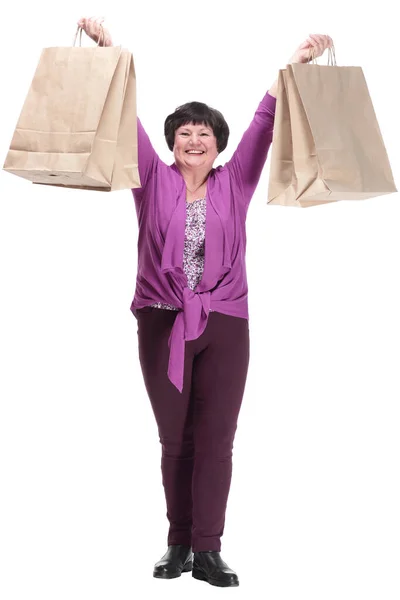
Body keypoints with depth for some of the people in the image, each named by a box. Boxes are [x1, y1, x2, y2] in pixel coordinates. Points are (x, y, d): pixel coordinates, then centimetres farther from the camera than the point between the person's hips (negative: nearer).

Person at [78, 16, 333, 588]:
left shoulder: (234, 185, 7)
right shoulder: (154, 181, 5)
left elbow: (265, 123, 0)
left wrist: (297, 62, -6)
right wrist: (108, 48, -10)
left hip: (225, 325, 0)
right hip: (162, 323, 0)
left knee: (216, 439, -1)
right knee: (175, 440, 7)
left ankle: (207, 550, 3)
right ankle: (178, 543, 17)